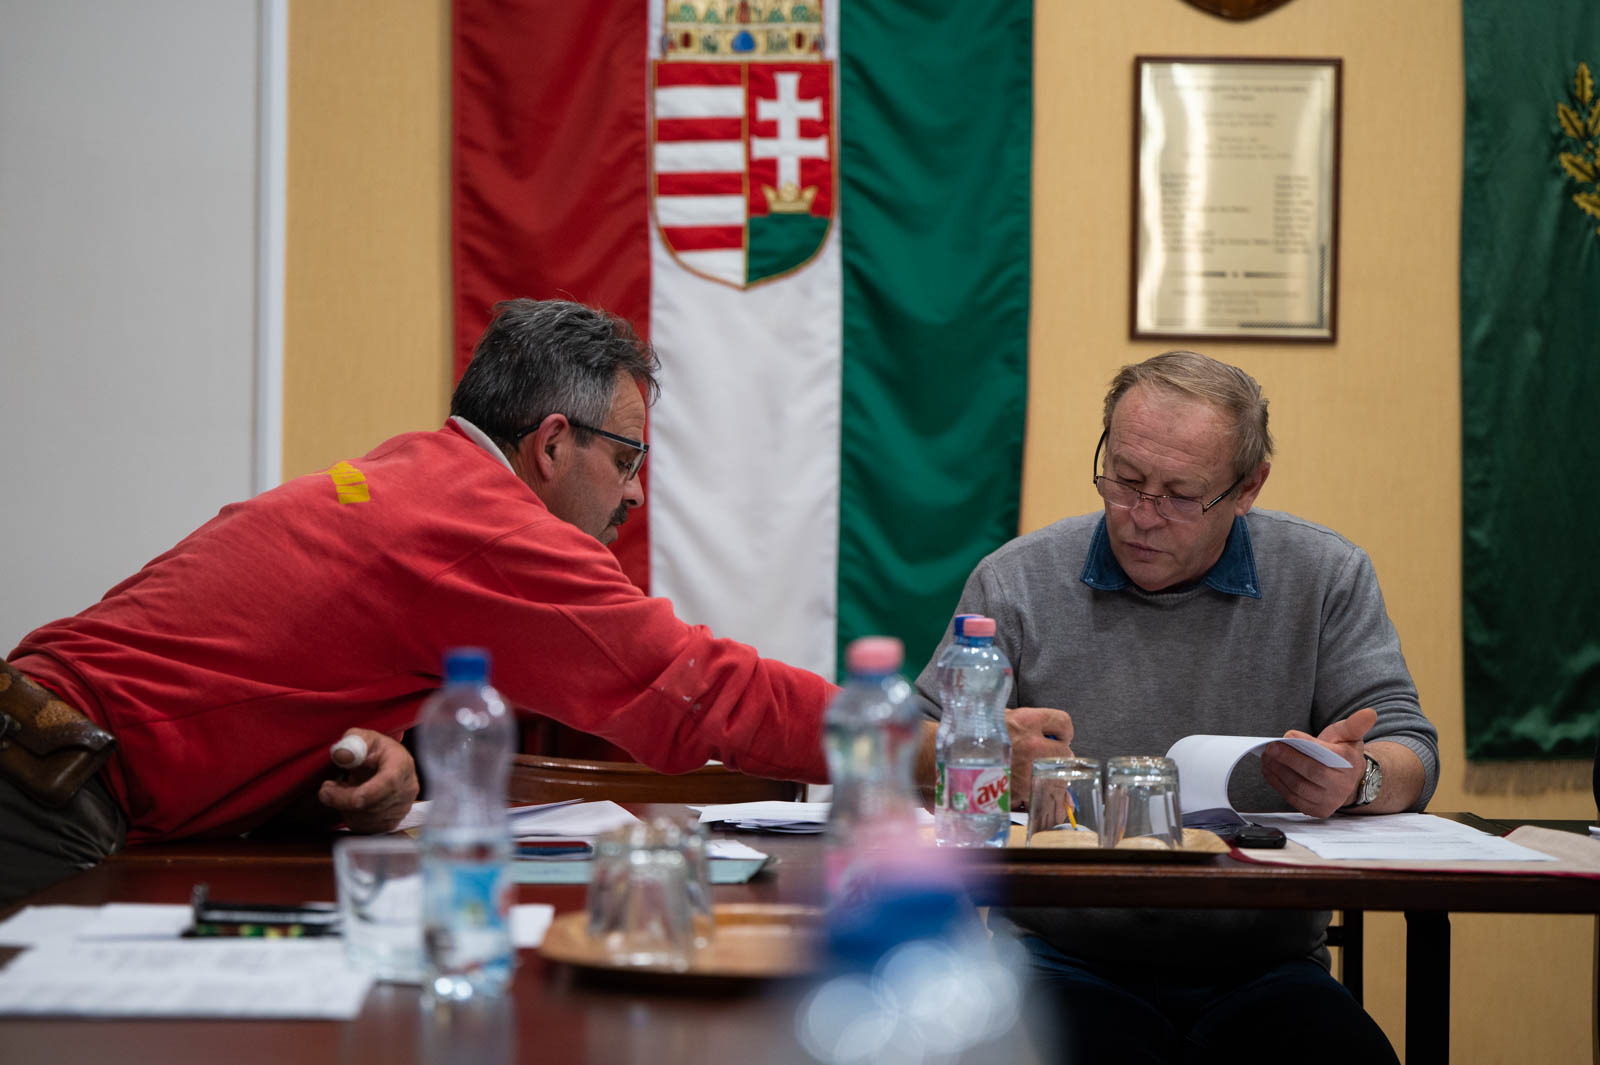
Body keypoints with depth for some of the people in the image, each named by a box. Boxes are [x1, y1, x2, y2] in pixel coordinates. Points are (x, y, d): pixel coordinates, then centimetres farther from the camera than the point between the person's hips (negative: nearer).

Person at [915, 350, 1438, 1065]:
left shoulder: (1327, 578, 6)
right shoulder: (1016, 582, 4)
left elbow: (1408, 754, 3)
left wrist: (1357, 780, -22)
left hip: (1263, 968, 1)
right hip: (1066, 963, -1)